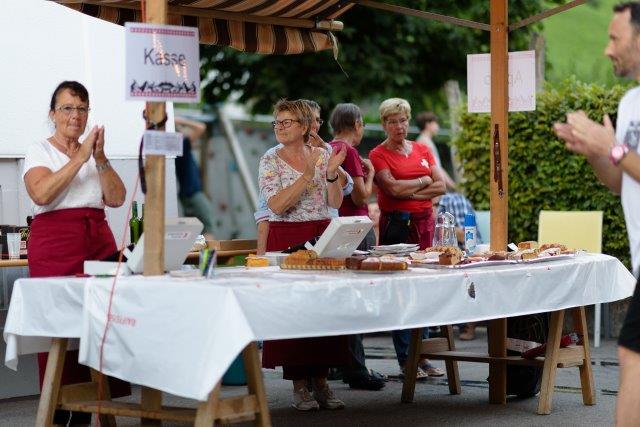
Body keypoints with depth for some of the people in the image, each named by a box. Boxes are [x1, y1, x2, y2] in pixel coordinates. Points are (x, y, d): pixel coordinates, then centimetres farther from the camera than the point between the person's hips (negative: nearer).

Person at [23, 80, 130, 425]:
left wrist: (100, 159, -6)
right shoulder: (39, 151, 5)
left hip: (98, 242, 4)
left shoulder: (95, 155, 19)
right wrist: (80, 158, -16)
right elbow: (41, 194, -15)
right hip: (54, 246, -4)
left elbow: (117, 199, 6)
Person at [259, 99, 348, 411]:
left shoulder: (322, 155, 7)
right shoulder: (270, 161, -2)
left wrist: (331, 174, -13)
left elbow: (335, 203, 3)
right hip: (286, 239, -3)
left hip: (323, 236, 3)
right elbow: (277, 205, -15)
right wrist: (307, 175, -19)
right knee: (291, 306, -4)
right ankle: (299, 384, 3)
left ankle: (321, 379, 11)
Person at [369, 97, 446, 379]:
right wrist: (424, 181, -2)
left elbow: (441, 187, 6)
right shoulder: (378, 155, -1)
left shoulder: (422, 151, 14)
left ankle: (422, 356, 11)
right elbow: (393, 188, -15)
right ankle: (406, 360, 0)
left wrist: (410, 192, -7)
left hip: (424, 221, 5)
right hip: (396, 224, -5)